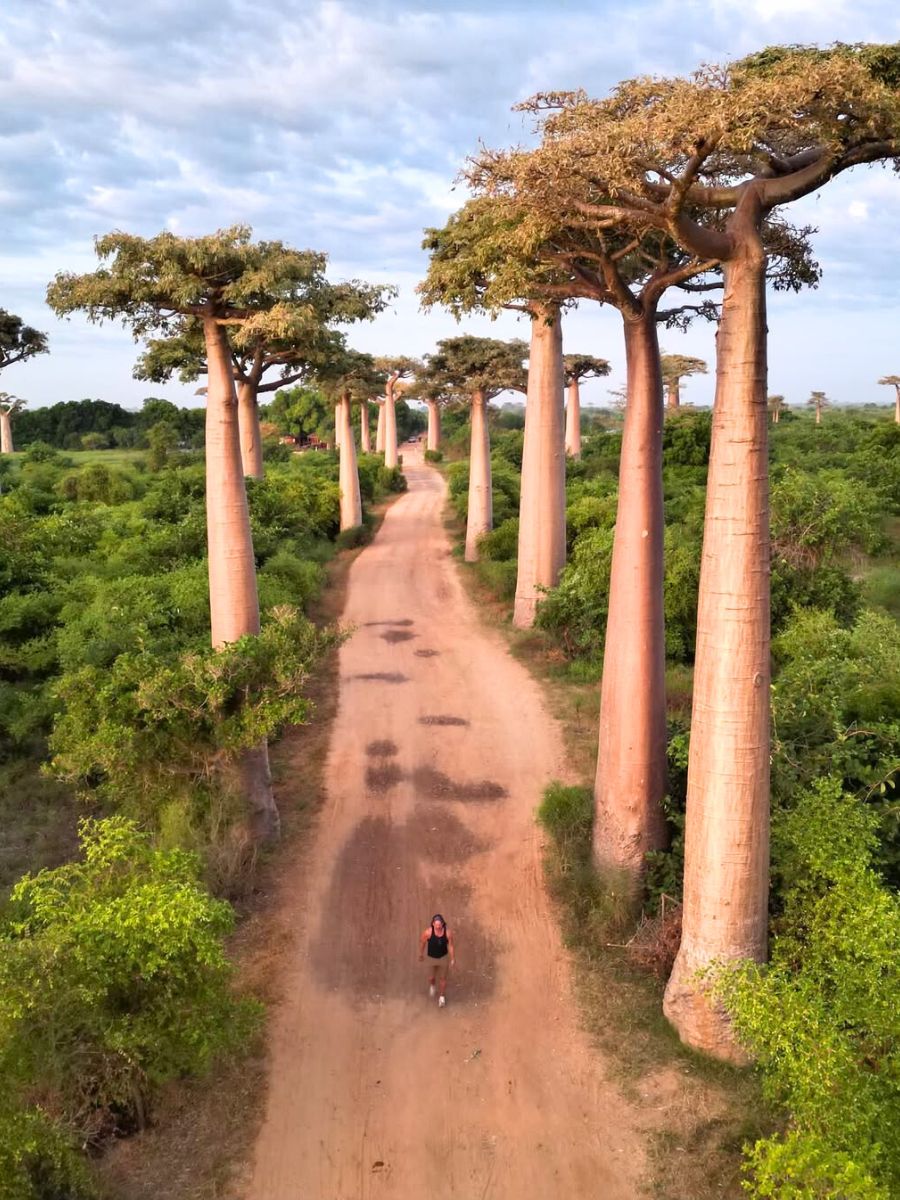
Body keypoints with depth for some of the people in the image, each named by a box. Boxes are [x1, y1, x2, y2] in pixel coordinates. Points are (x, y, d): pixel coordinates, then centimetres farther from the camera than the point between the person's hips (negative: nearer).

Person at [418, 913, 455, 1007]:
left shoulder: (448, 933, -28)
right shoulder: (428, 932, -31)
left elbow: (451, 946, -13)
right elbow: (422, 942, -11)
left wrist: (453, 959, -5)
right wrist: (421, 954, 3)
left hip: (444, 957, 0)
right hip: (432, 958, 0)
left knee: (443, 978, 16)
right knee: (431, 978, 17)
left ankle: (441, 997, 42)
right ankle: (432, 986, 55)